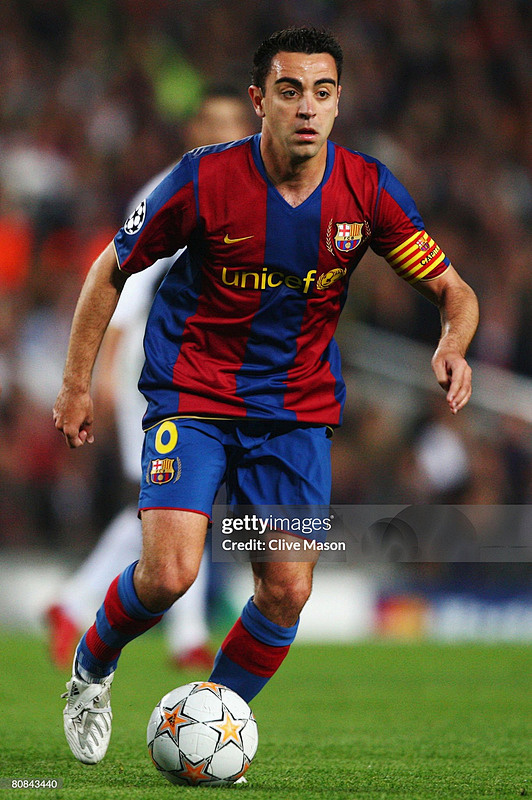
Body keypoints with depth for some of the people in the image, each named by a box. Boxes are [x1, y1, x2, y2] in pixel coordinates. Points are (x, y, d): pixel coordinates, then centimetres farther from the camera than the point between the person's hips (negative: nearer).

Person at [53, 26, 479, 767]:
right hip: (193, 395, -3)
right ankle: (93, 667, 13)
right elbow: (112, 269, -1)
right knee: (170, 573, -19)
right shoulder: (206, 180, -15)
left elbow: (452, 290, -1)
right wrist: (76, 386, 0)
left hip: (298, 410, 3)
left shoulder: (367, 189, -9)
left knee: (288, 591, -6)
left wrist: (454, 343, -24)